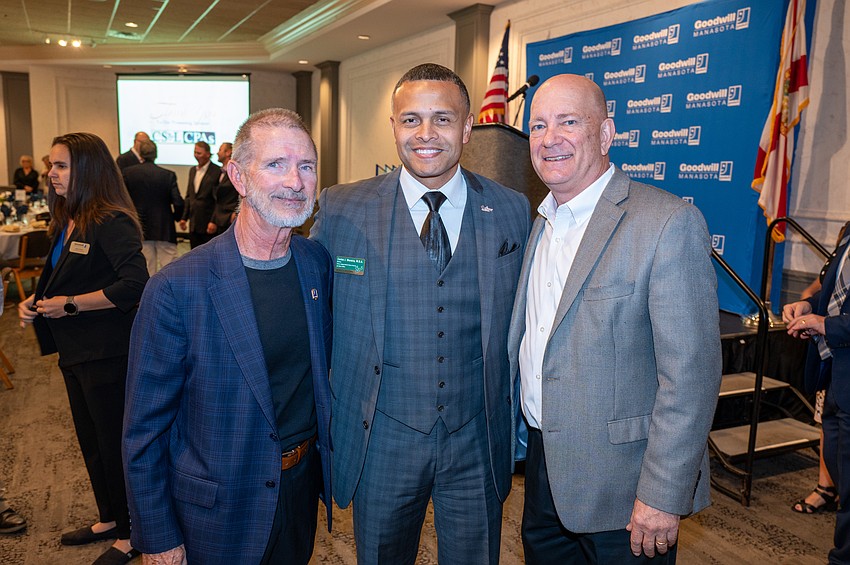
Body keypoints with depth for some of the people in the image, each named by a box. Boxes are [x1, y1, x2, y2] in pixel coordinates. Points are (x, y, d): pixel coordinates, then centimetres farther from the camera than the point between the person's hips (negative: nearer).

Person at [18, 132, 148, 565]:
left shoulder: (112, 224, -18)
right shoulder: (68, 224, 10)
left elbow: (134, 285, -28)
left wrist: (70, 305, -21)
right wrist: (34, 301, 2)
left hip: (108, 354, -9)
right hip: (76, 351, 9)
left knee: (116, 443, 5)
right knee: (89, 440, 20)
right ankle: (108, 519, 40)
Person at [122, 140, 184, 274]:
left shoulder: (128, 173, -3)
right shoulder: (169, 175, -8)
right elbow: (178, 203, -12)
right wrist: (176, 217, 8)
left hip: (140, 230, 2)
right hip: (165, 230, -2)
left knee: (146, 271, 10)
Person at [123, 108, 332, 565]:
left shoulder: (319, 265, -6)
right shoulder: (176, 289, -21)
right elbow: (144, 429, -13)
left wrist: (329, 461, 8)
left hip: (304, 483, 5)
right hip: (219, 510, -4)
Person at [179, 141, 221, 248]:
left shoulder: (217, 171, -10)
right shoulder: (192, 170, 14)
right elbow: (189, 196, 18)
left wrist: (213, 222, -16)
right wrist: (184, 217, 12)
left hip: (208, 224, -7)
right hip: (194, 224, 7)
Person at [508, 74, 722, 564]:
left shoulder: (668, 222, -17)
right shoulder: (542, 224, 7)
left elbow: (691, 374, -20)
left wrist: (663, 496, -20)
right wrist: (521, 430, 13)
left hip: (618, 483, -7)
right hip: (543, 464, 7)